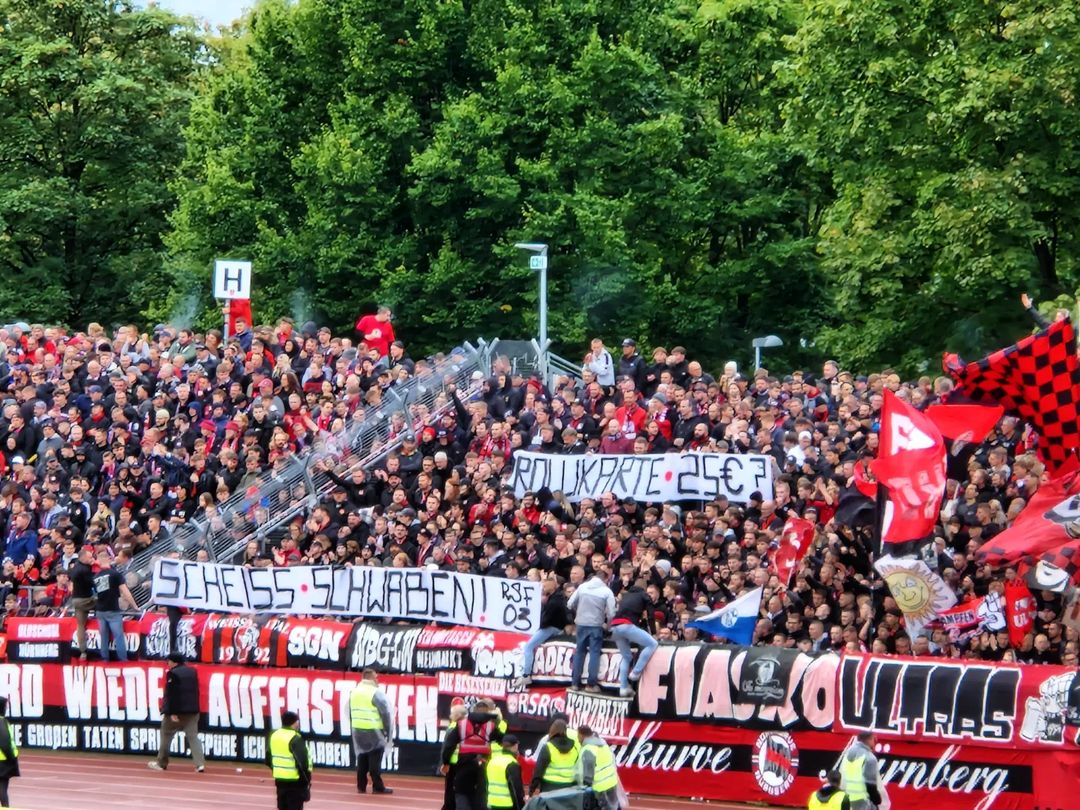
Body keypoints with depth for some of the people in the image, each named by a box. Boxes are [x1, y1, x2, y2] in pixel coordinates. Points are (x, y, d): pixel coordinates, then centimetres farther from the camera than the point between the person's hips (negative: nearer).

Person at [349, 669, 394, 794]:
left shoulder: (355, 692, 10)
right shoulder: (376, 693, -12)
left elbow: (350, 711, 15)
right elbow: (385, 713, -14)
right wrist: (388, 731, -4)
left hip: (358, 731, 6)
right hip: (374, 732, -6)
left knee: (362, 758, 13)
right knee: (375, 760, -4)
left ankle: (361, 786, 14)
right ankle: (377, 787, -3)